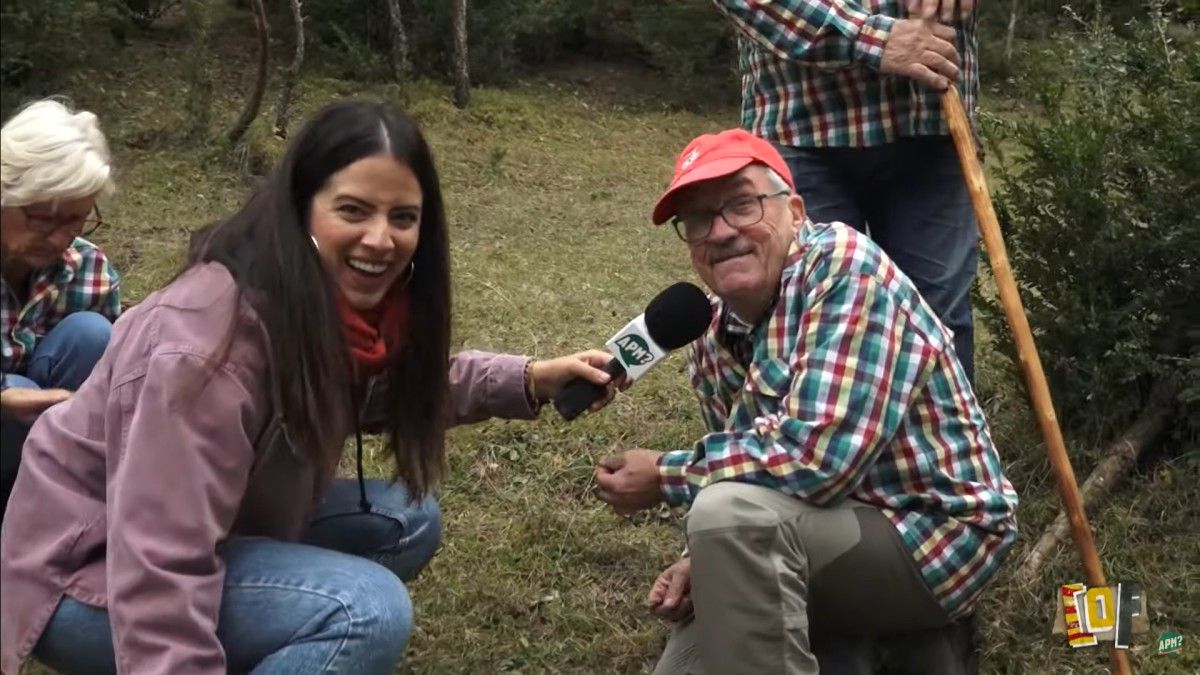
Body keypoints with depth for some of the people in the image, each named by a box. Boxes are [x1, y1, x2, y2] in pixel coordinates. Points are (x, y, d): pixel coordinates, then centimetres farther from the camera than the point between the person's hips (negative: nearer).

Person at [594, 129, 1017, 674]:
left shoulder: (843, 265, -21)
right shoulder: (713, 341, 4)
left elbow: (817, 455, -31)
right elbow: (750, 482, 12)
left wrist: (666, 477, -18)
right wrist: (708, 559, -10)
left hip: (935, 536, -8)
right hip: (836, 537, 8)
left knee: (733, 515, -31)